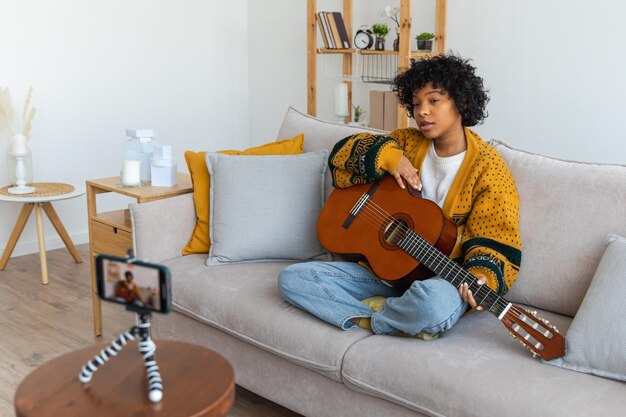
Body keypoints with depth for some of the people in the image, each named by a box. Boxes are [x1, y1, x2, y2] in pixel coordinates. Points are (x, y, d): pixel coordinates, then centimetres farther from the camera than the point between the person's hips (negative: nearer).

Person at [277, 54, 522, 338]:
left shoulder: (488, 168, -6)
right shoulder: (407, 143, 8)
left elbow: (495, 241, -9)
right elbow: (343, 155, 10)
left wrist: (481, 278, -30)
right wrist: (387, 156, -8)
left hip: (440, 281, -5)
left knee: (436, 303, -44)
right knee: (291, 278, -11)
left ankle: (368, 316, -10)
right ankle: (403, 322, -18)